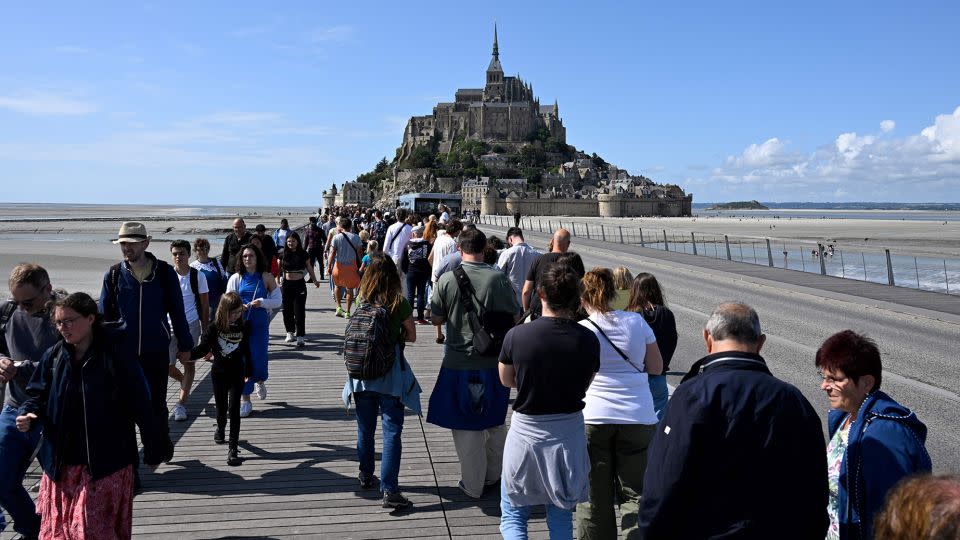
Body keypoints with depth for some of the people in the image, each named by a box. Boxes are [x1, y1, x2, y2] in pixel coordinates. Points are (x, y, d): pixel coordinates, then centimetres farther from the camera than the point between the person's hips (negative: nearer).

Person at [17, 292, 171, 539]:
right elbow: (37, 393, 11)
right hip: (61, 463, 5)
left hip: (105, 464, -5)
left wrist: (155, 449, -7)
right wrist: (28, 415, -11)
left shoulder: (116, 356, -14)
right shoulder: (53, 356, 1)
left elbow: (141, 405, -11)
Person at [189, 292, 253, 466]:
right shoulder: (215, 327, -8)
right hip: (219, 373, 1)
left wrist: (248, 371, 11)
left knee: (234, 409, -7)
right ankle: (220, 428, 48)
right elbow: (203, 347, -4)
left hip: (237, 374, -1)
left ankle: (233, 448, -5)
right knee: (221, 407, 15)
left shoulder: (244, 326, -4)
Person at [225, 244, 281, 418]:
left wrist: (262, 302, -15)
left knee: (259, 359, -1)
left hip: (260, 325, -1)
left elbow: (277, 301, 1)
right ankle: (246, 401, 11)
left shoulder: (266, 277, 0)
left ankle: (260, 381, 37)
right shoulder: (236, 278, 3)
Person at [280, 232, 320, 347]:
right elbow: (279, 269, 4)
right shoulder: (283, 254, 1)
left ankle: (300, 337, -1)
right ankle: (290, 332, 27)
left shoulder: (303, 254, 0)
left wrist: (315, 280, 14)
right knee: (287, 309, 8)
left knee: (299, 310, -4)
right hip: (286, 284, 1)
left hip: (299, 284, -1)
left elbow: (309, 268, 11)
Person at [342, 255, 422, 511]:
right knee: (392, 430, -2)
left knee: (365, 427, 18)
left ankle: (366, 475, 35)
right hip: (390, 374, -4)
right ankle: (389, 490, -7)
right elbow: (411, 336, 0)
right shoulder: (400, 304, -10)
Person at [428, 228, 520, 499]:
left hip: (459, 363, -1)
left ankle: (473, 484, 21)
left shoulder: (447, 279, -10)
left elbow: (436, 319, -1)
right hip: (494, 362, 2)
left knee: (466, 426, 11)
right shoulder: (499, 278, -10)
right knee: (495, 424, 21)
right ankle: (493, 476, 36)